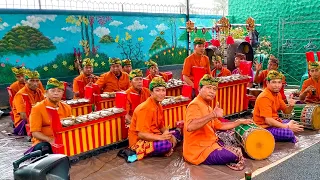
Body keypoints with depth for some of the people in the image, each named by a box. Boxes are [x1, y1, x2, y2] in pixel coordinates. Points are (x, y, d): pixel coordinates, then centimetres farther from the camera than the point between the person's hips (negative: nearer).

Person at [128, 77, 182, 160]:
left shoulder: (159, 106, 5)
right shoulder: (145, 108, -22)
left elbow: (162, 127, 11)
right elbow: (141, 134, -26)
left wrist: (167, 134, -10)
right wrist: (160, 137, -32)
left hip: (152, 137, 9)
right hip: (139, 141, -9)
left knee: (177, 134, 7)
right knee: (166, 144, -30)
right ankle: (138, 152, -14)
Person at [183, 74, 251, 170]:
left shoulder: (207, 106, 16)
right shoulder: (195, 105, -18)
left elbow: (220, 126, 22)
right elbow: (190, 127, -37)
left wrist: (240, 122, 19)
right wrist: (213, 114, -40)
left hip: (210, 144, 10)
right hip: (199, 151, -10)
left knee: (237, 151, 17)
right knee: (236, 155, -13)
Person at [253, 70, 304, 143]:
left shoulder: (277, 94, 7)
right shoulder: (264, 97, -22)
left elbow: (286, 111, 14)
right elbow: (268, 120, -28)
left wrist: (291, 106, -9)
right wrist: (287, 126, -23)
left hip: (274, 122, 10)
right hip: (264, 128, -10)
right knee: (289, 133, -27)